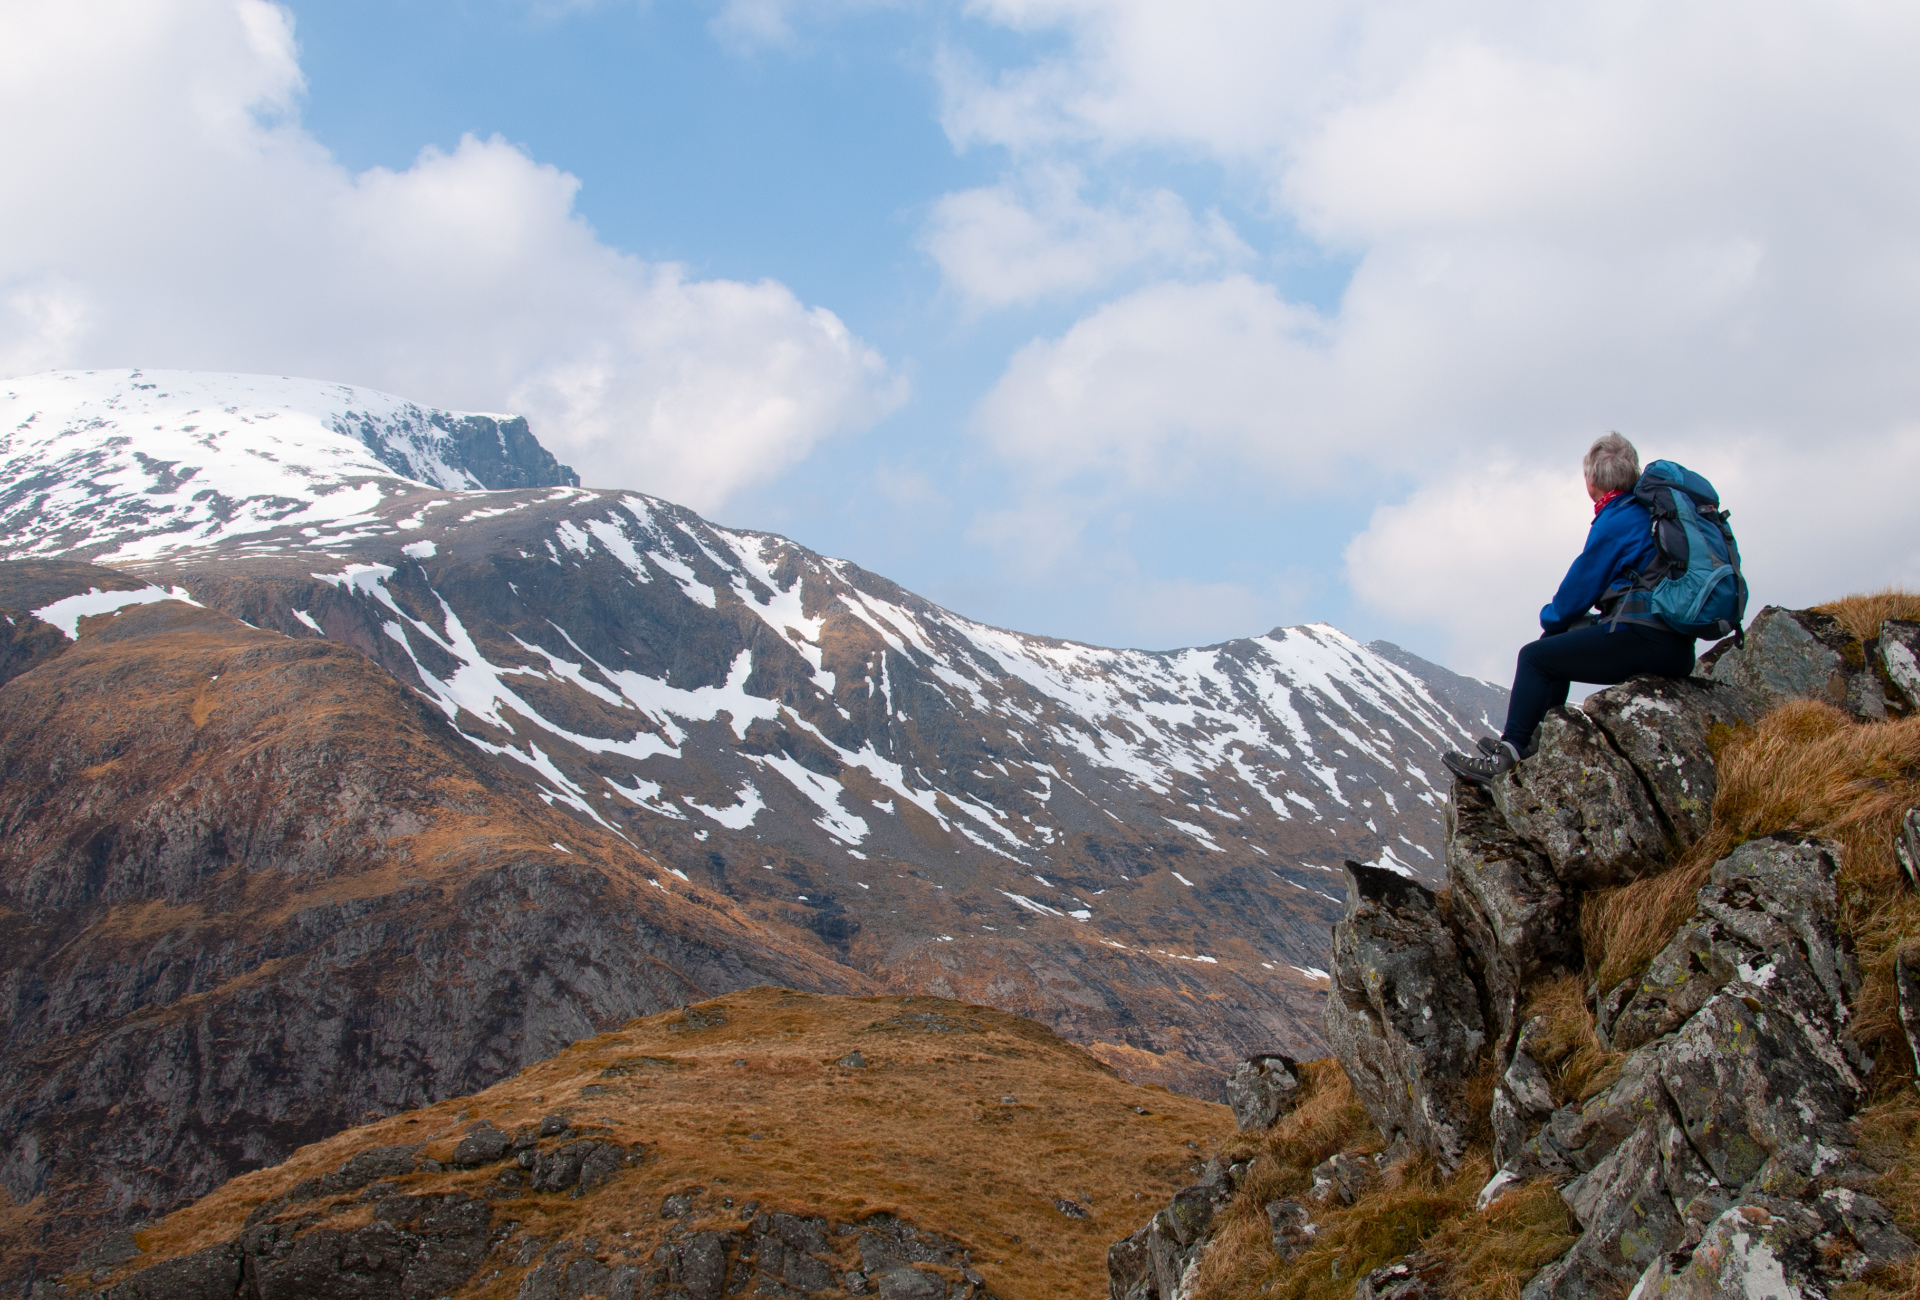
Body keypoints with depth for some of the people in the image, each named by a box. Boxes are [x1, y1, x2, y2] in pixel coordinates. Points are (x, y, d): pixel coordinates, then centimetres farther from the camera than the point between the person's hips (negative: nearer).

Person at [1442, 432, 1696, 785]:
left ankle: (1507, 757, -5)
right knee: (1556, 639, 22)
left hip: (1646, 643, -10)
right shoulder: (1649, 511, 15)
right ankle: (1537, 741, 21)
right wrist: (1557, 621, 19)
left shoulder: (1614, 524, -13)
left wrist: (1551, 617, 12)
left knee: (1535, 657, -6)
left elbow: (1581, 587, -8)